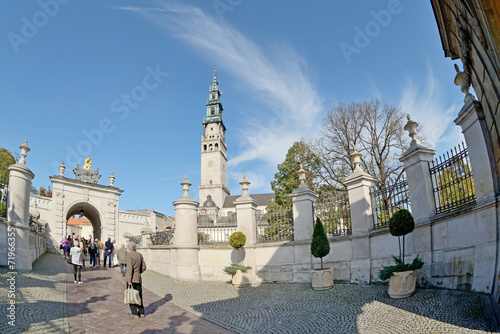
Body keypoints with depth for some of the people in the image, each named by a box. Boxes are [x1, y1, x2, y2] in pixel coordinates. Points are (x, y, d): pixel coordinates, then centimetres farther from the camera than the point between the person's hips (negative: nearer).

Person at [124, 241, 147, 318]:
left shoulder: (129, 254, -10)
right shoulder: (140, 255, 6)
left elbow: (129, 267, -17)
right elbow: (144, 267, 8)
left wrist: (129, 279, -16)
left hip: (131, 278, -5)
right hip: (139, 278, 5)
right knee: (139, 295, 15)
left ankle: (135, 313, 9)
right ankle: (141, 312, 19)